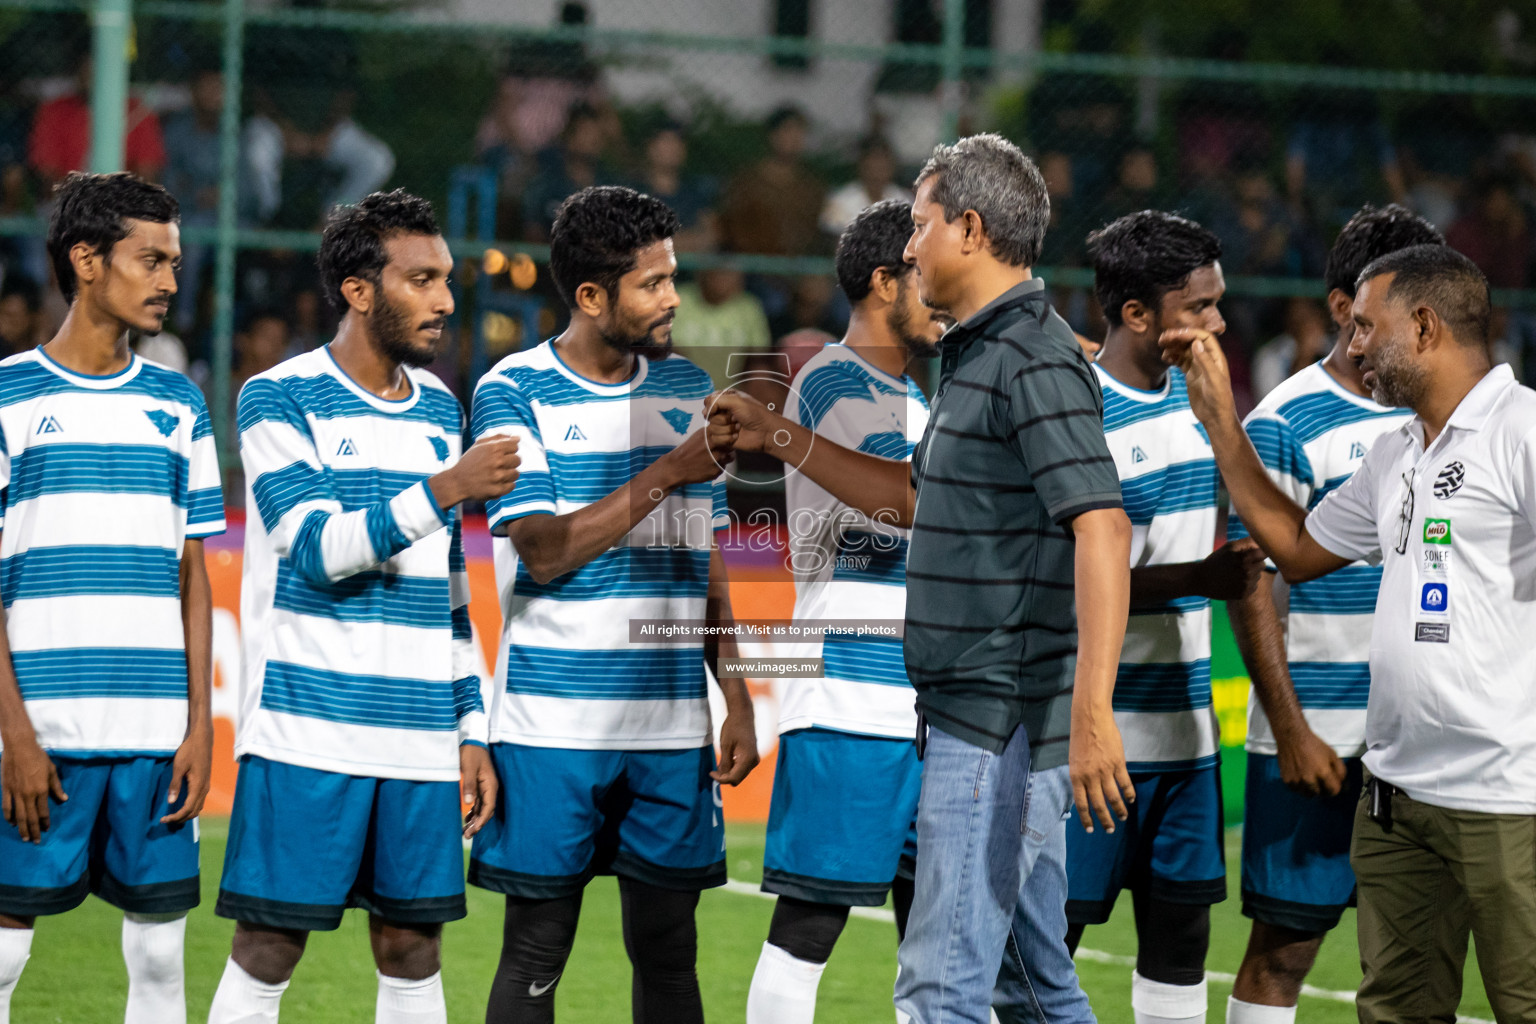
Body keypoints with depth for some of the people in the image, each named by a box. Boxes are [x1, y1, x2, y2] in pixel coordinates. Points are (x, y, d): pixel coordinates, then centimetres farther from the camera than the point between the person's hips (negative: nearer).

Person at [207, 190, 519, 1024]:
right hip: (305, 729, -5)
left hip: (421, 738, 5)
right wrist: (444, 491, -23)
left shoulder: (438, 409, 15)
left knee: (413, 953, 4)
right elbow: (316, 548, -15)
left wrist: (472, 728, 16)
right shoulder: (279, 400, -3)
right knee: (267, 952, -6)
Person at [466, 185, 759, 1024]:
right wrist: (667, 475, -16)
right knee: (534, 956, -1)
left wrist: (737, 701, 10)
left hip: (672, 726, 4)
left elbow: (710, 565, 15)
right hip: (552, 726, -4)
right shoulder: (513, 393, -3)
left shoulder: (687, 388, 11)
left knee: (668, 954, 5)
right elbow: (545, 551, -13)